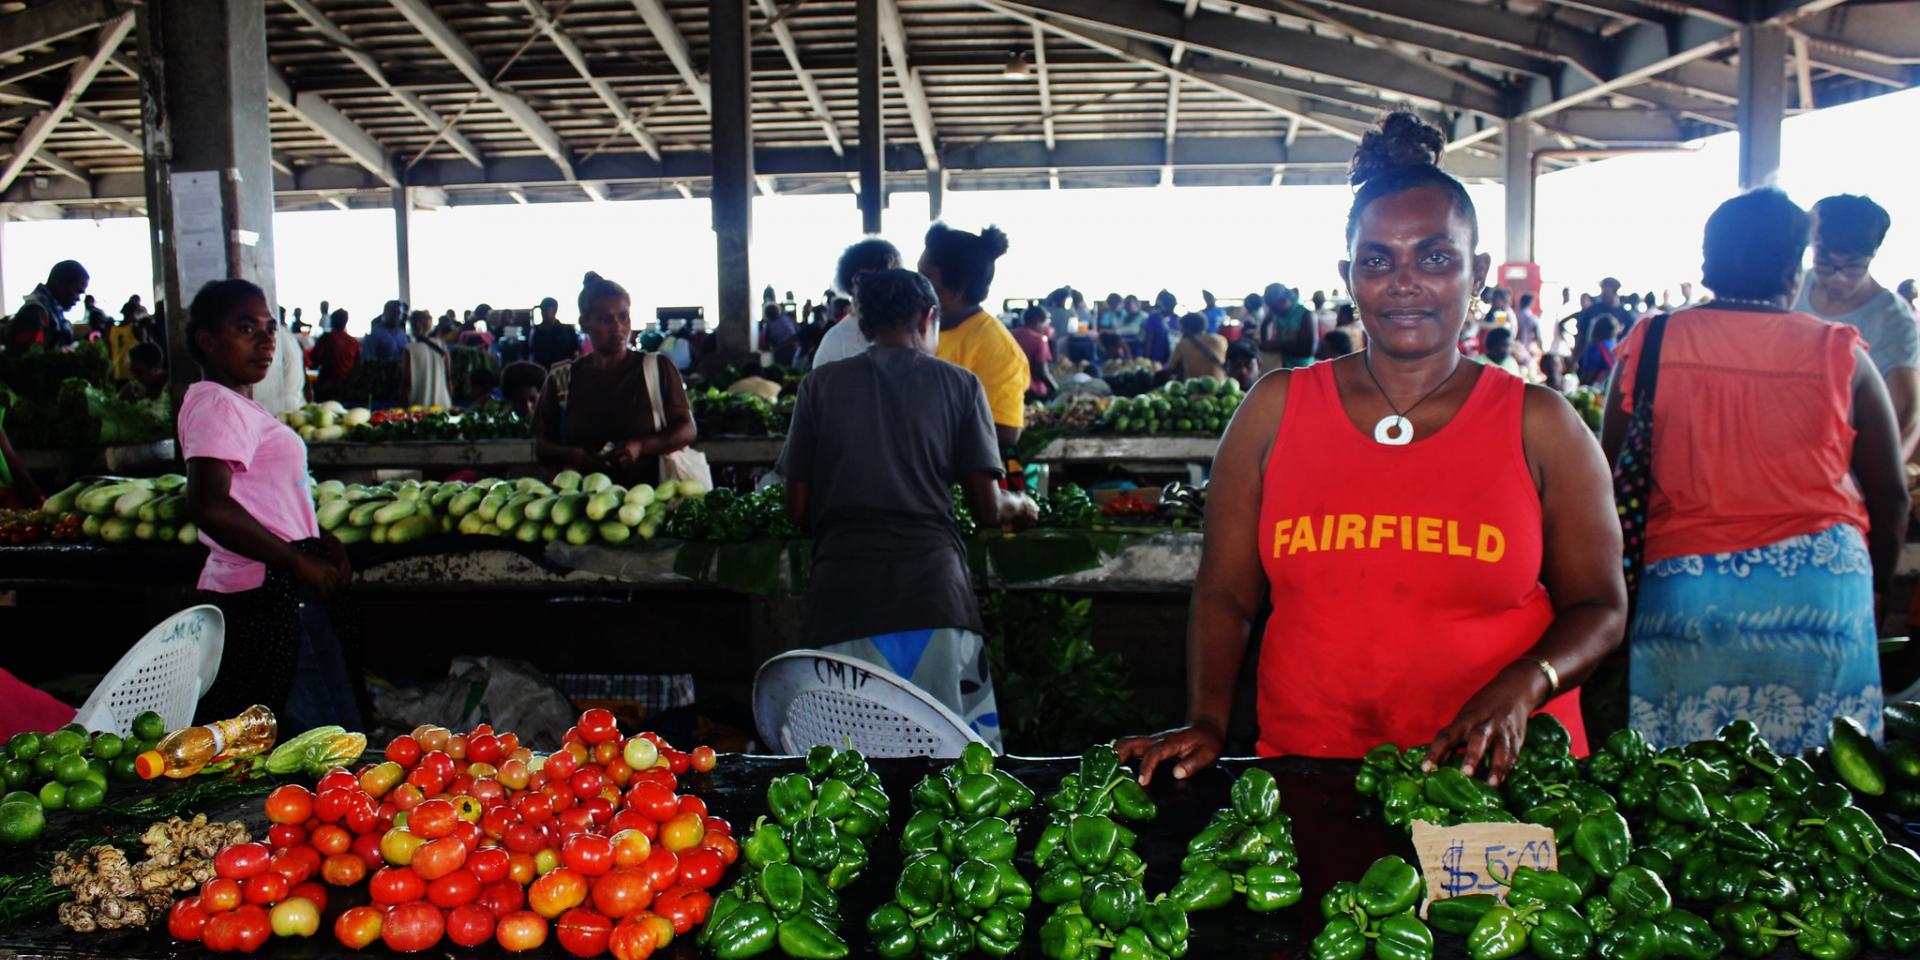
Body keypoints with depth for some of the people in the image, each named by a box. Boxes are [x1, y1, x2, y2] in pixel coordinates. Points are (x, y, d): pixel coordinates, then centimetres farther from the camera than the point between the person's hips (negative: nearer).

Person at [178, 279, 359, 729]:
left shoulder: (239, 404, 17)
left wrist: (322, 543, 10)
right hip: (263, 597, -10)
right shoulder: (216, 405, -14)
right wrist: (300, 562, -20)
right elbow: (209, 507, -26)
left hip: (281, 594, 10)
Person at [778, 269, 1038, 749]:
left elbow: (798, 508, 8)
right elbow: (988, 509, 4)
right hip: (933, 589, -1)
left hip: (843, 595, 1)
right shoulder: (959, 385, 7)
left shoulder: (820, 385, 9)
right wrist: (1020, 505, 26)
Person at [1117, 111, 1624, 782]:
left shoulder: (1538, 425, 5)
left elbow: (1599, 608, 9)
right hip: (1308, 765, 0)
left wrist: (1523, 685, -10)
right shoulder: (1275, 410, 6)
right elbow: (1224, 591, 8)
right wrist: (1206, 723, -6)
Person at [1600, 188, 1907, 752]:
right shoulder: (1841, 356, -1)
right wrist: (1873, 583, 22)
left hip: (1680, 585, 0)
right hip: (1820, 586, 0)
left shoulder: (1649, 344, -2)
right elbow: (1890, 494, 6)